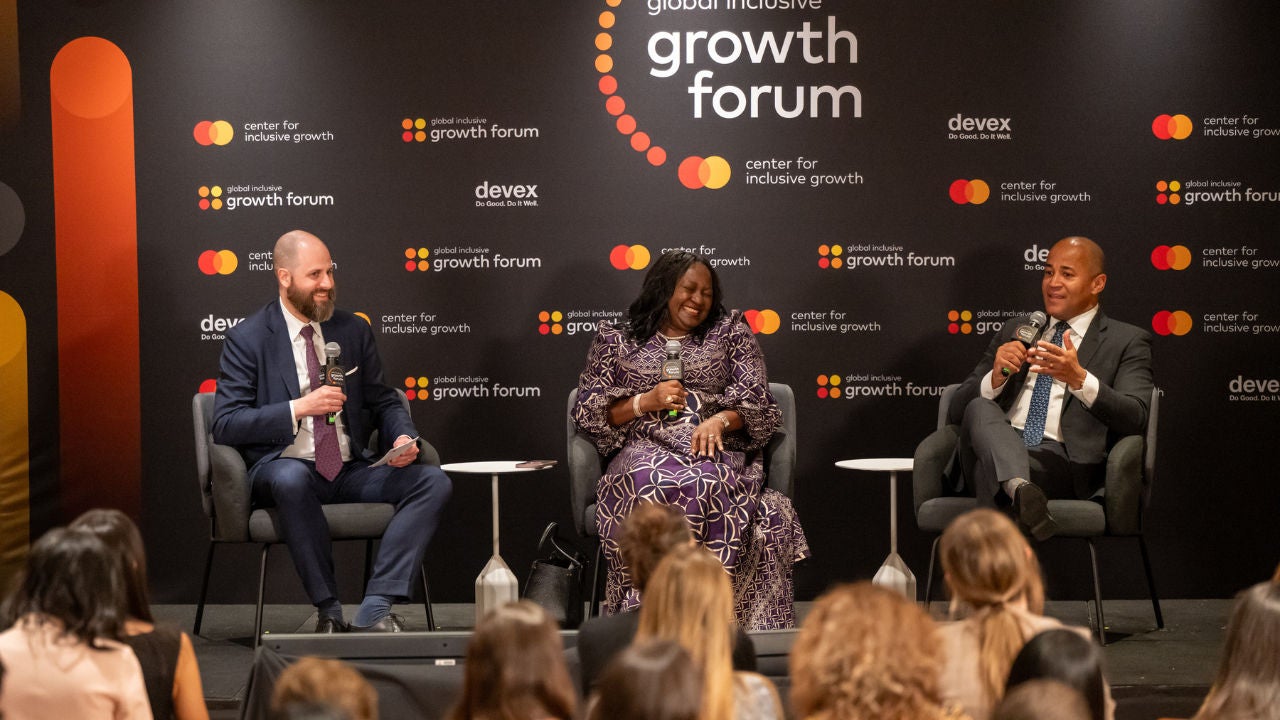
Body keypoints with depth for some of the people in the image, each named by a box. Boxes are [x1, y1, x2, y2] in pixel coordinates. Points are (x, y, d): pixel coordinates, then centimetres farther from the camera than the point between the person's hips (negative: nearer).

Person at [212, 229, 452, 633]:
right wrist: (300, 408, -21)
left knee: (433, 481, -19)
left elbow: (383, 402, 18)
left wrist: (402, 436, -6)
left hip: (349, 470, 5)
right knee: (292, 478, -41)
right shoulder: (247, 339, -2)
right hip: (283, 468, -5)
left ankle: (376, 611, -27)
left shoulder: (353, 330, 12)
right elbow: (225, 425, -9)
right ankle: (329, 612, -28)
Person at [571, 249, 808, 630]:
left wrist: (720, 420, -10)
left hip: (716, 451, 0)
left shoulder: (730, 331, 19)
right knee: (649, 484, -38)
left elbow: (758, 403, 11)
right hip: (645, 450, 0)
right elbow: (587, 411, 12)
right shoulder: (617, 339, 17)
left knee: (705, 485, -38)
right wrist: (644, 402, -3)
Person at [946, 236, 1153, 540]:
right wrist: (996, 377, -6)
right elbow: (958, 410, 17)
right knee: (980, 408, -34)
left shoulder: (1127, 341, 14)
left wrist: (1079, 378, -21)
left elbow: (1136, 418, -4)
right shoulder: (1016, 330, 26)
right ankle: (1022, 490, -57)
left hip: (1063, 461, -4)